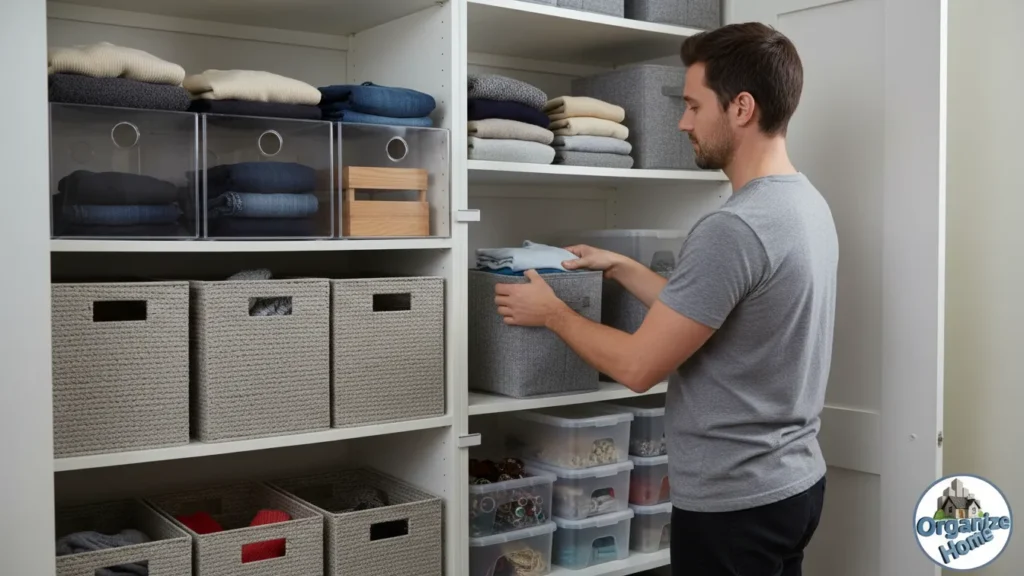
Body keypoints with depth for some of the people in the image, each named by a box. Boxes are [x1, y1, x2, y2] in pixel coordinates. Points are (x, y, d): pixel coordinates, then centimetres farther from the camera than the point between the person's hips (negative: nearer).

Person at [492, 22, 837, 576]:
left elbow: (639, 367, -21)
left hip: (734, 501, -9)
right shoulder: (808, 203, 6)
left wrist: (551, 313, -6)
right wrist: (620, 267, 16)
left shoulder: (733, 228, -26)